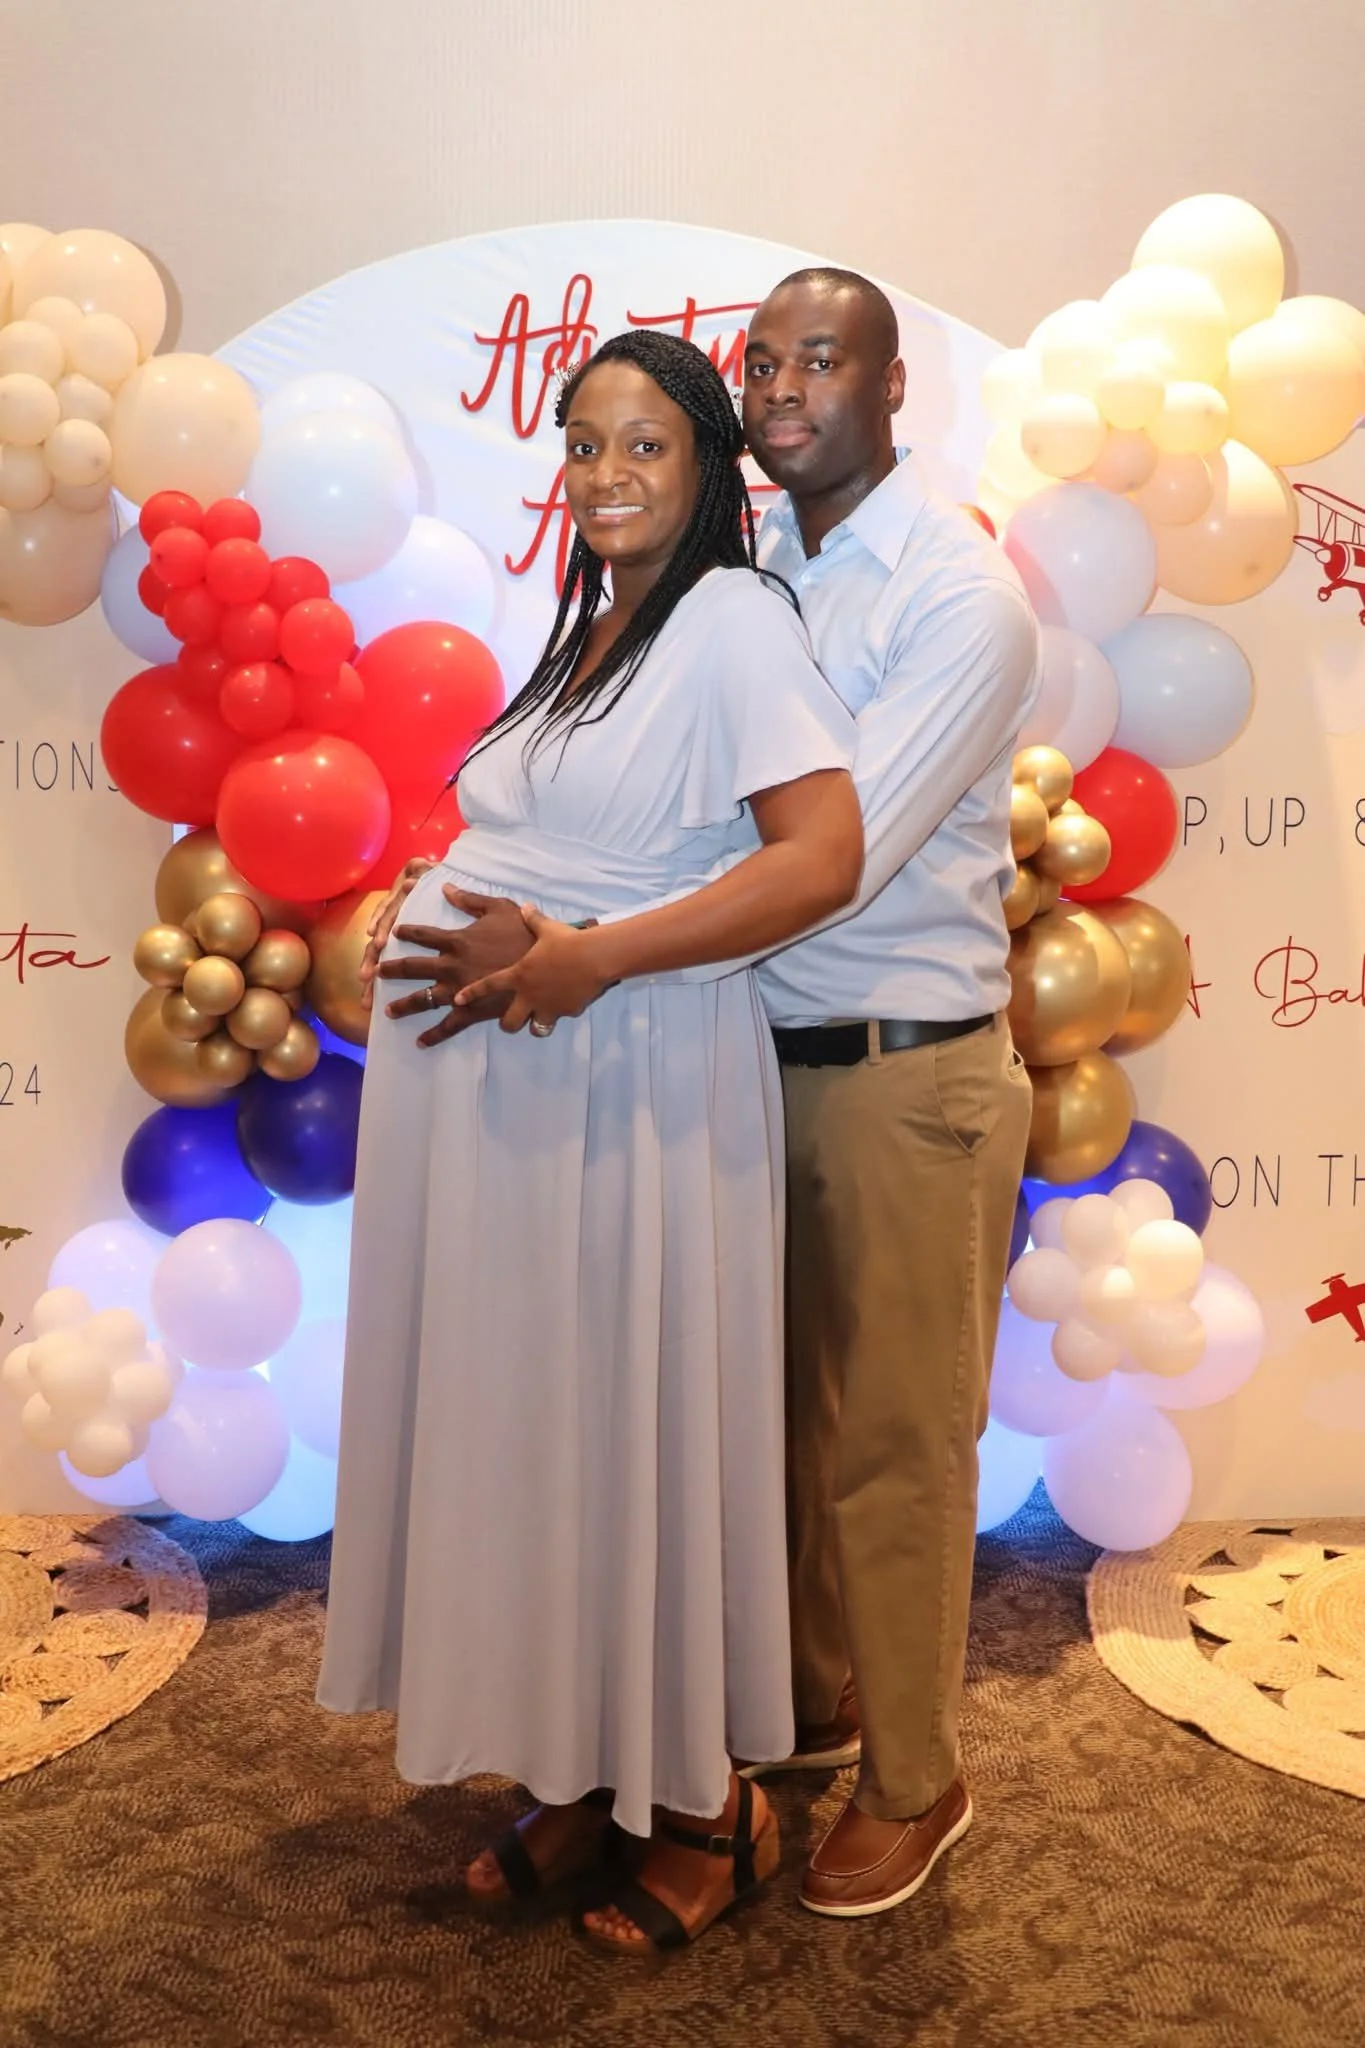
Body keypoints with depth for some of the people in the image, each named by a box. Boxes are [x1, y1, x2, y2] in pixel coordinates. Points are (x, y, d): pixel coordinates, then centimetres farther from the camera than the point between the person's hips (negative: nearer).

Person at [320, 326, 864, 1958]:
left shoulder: (734, 619, -8)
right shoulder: (587, 633, 17)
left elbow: (823, 856, -20)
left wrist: (591, 958, -21)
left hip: (628, 1097, -8)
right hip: (492, 1094, 8)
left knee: (642, 1428, 4)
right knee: (524, 1420, 14)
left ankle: (704, 1803, 26)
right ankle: (579, 1764, 33)